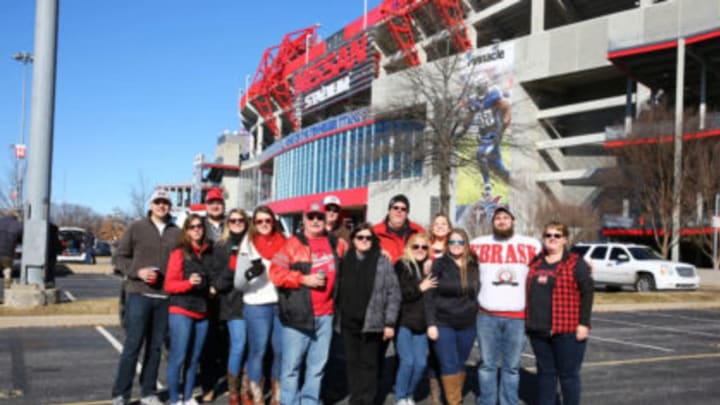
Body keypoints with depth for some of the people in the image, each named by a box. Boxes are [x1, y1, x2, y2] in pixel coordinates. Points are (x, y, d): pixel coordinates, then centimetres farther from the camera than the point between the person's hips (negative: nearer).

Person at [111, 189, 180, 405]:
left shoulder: (176, 233, 9)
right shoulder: (136, 228, 3)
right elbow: (120, 257, 4)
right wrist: (137, 272, -11)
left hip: (165, 297, 3)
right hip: (139, 294, -3)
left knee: (155, 346, 9)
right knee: (132, 345, -4)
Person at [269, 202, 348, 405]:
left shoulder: (337, 244, 12)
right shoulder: (293, 244, -3)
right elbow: (276, 272, -10)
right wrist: (304, 279, -14)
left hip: (325, 315, 4)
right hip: (298, 315, -4)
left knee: (317, 365, 12)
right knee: (292, 364, 0)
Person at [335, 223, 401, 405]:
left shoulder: (382, 262, -3)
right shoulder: (345, 262, 8)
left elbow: (394, 294, -5)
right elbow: (337, 291, 10)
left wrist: (390, 323, -9)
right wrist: (336, 318, 5)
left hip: (372, 323, -3)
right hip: (349, 322, 4)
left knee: (369, 364, 4)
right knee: (352, 362, 9)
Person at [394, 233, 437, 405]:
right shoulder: (401, 266, -2)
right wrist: (419, 288, -15)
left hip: (421, 324, 4)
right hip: (404, 322, -4)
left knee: (421, 363, 0)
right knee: (407, 361, -10)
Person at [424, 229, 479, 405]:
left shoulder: (473, 266, 7)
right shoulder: (439, 264, -3)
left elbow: (476, 294, 15)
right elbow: (430, 296, -6)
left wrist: (475, 317, 9)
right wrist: (431, 324, -11)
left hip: (467, 326, 3)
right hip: (443, 324, -3)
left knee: (460, 364, 10)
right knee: (449, 366, -5)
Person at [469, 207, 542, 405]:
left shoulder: (530, 245, 4)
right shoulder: (479, 244, 4)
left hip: (518, 317, 0)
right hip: (487, 316, 0)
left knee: (512, 366, 9)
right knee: (487, 364, 8)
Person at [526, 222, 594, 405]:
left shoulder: (575, 263, -4)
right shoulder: (535, 262, 12)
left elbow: (587, 292, -8)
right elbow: (530, 292, 19)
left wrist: (583, 323, -15)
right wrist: (528, 321, 14)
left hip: (567, 331, -5)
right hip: (538, 330, 5)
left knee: (568, 374, 3)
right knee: (545, 372, 13)